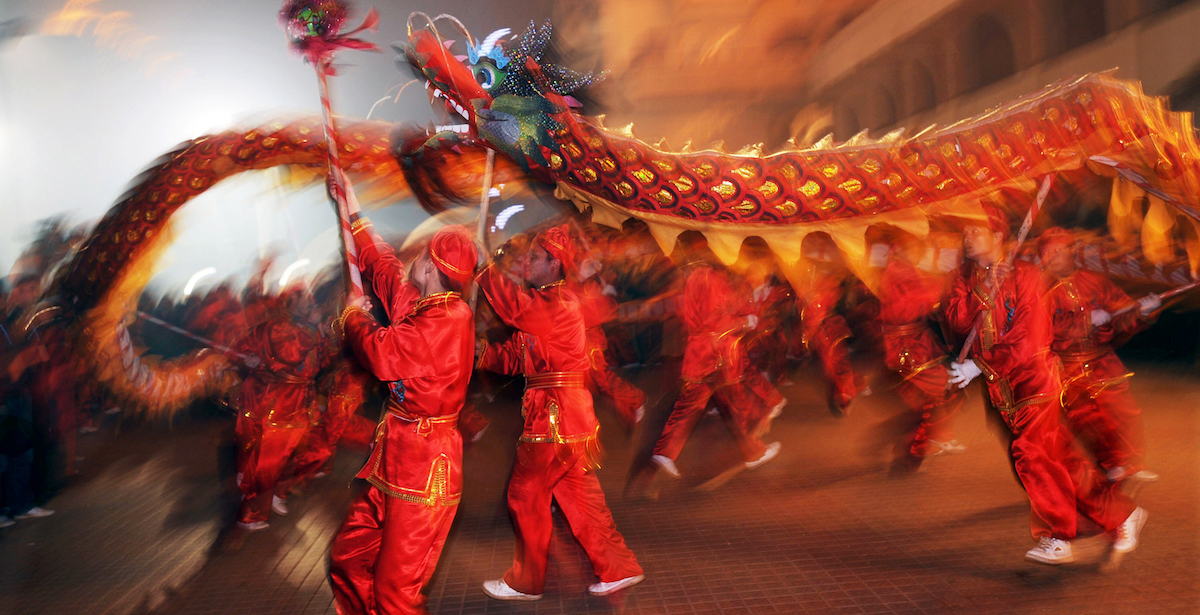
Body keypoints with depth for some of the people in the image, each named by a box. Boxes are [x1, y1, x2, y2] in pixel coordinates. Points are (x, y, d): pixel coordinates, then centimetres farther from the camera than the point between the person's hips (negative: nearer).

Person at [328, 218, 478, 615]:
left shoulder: (450, 318, -19)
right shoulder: (417, 302, 8)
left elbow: (382, 353, -20)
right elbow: (380, 263, 25)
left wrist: (353, 315, 1)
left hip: (424, 466, -9)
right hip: (394, 459, 9)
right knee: (346, 561, 14)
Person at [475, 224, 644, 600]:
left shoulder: (561, 303, -15)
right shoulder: (543, 305, 18)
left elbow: (516, 306, -34)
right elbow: (515, 357, 15)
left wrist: (483, 265, -27)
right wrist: (480, 351, -1)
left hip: (556, 417, -10)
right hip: (565, 414, 10)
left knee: (526, 495, 2)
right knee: (577, 493, 13)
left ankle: (526, 582, 16)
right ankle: (618, 569, 18)